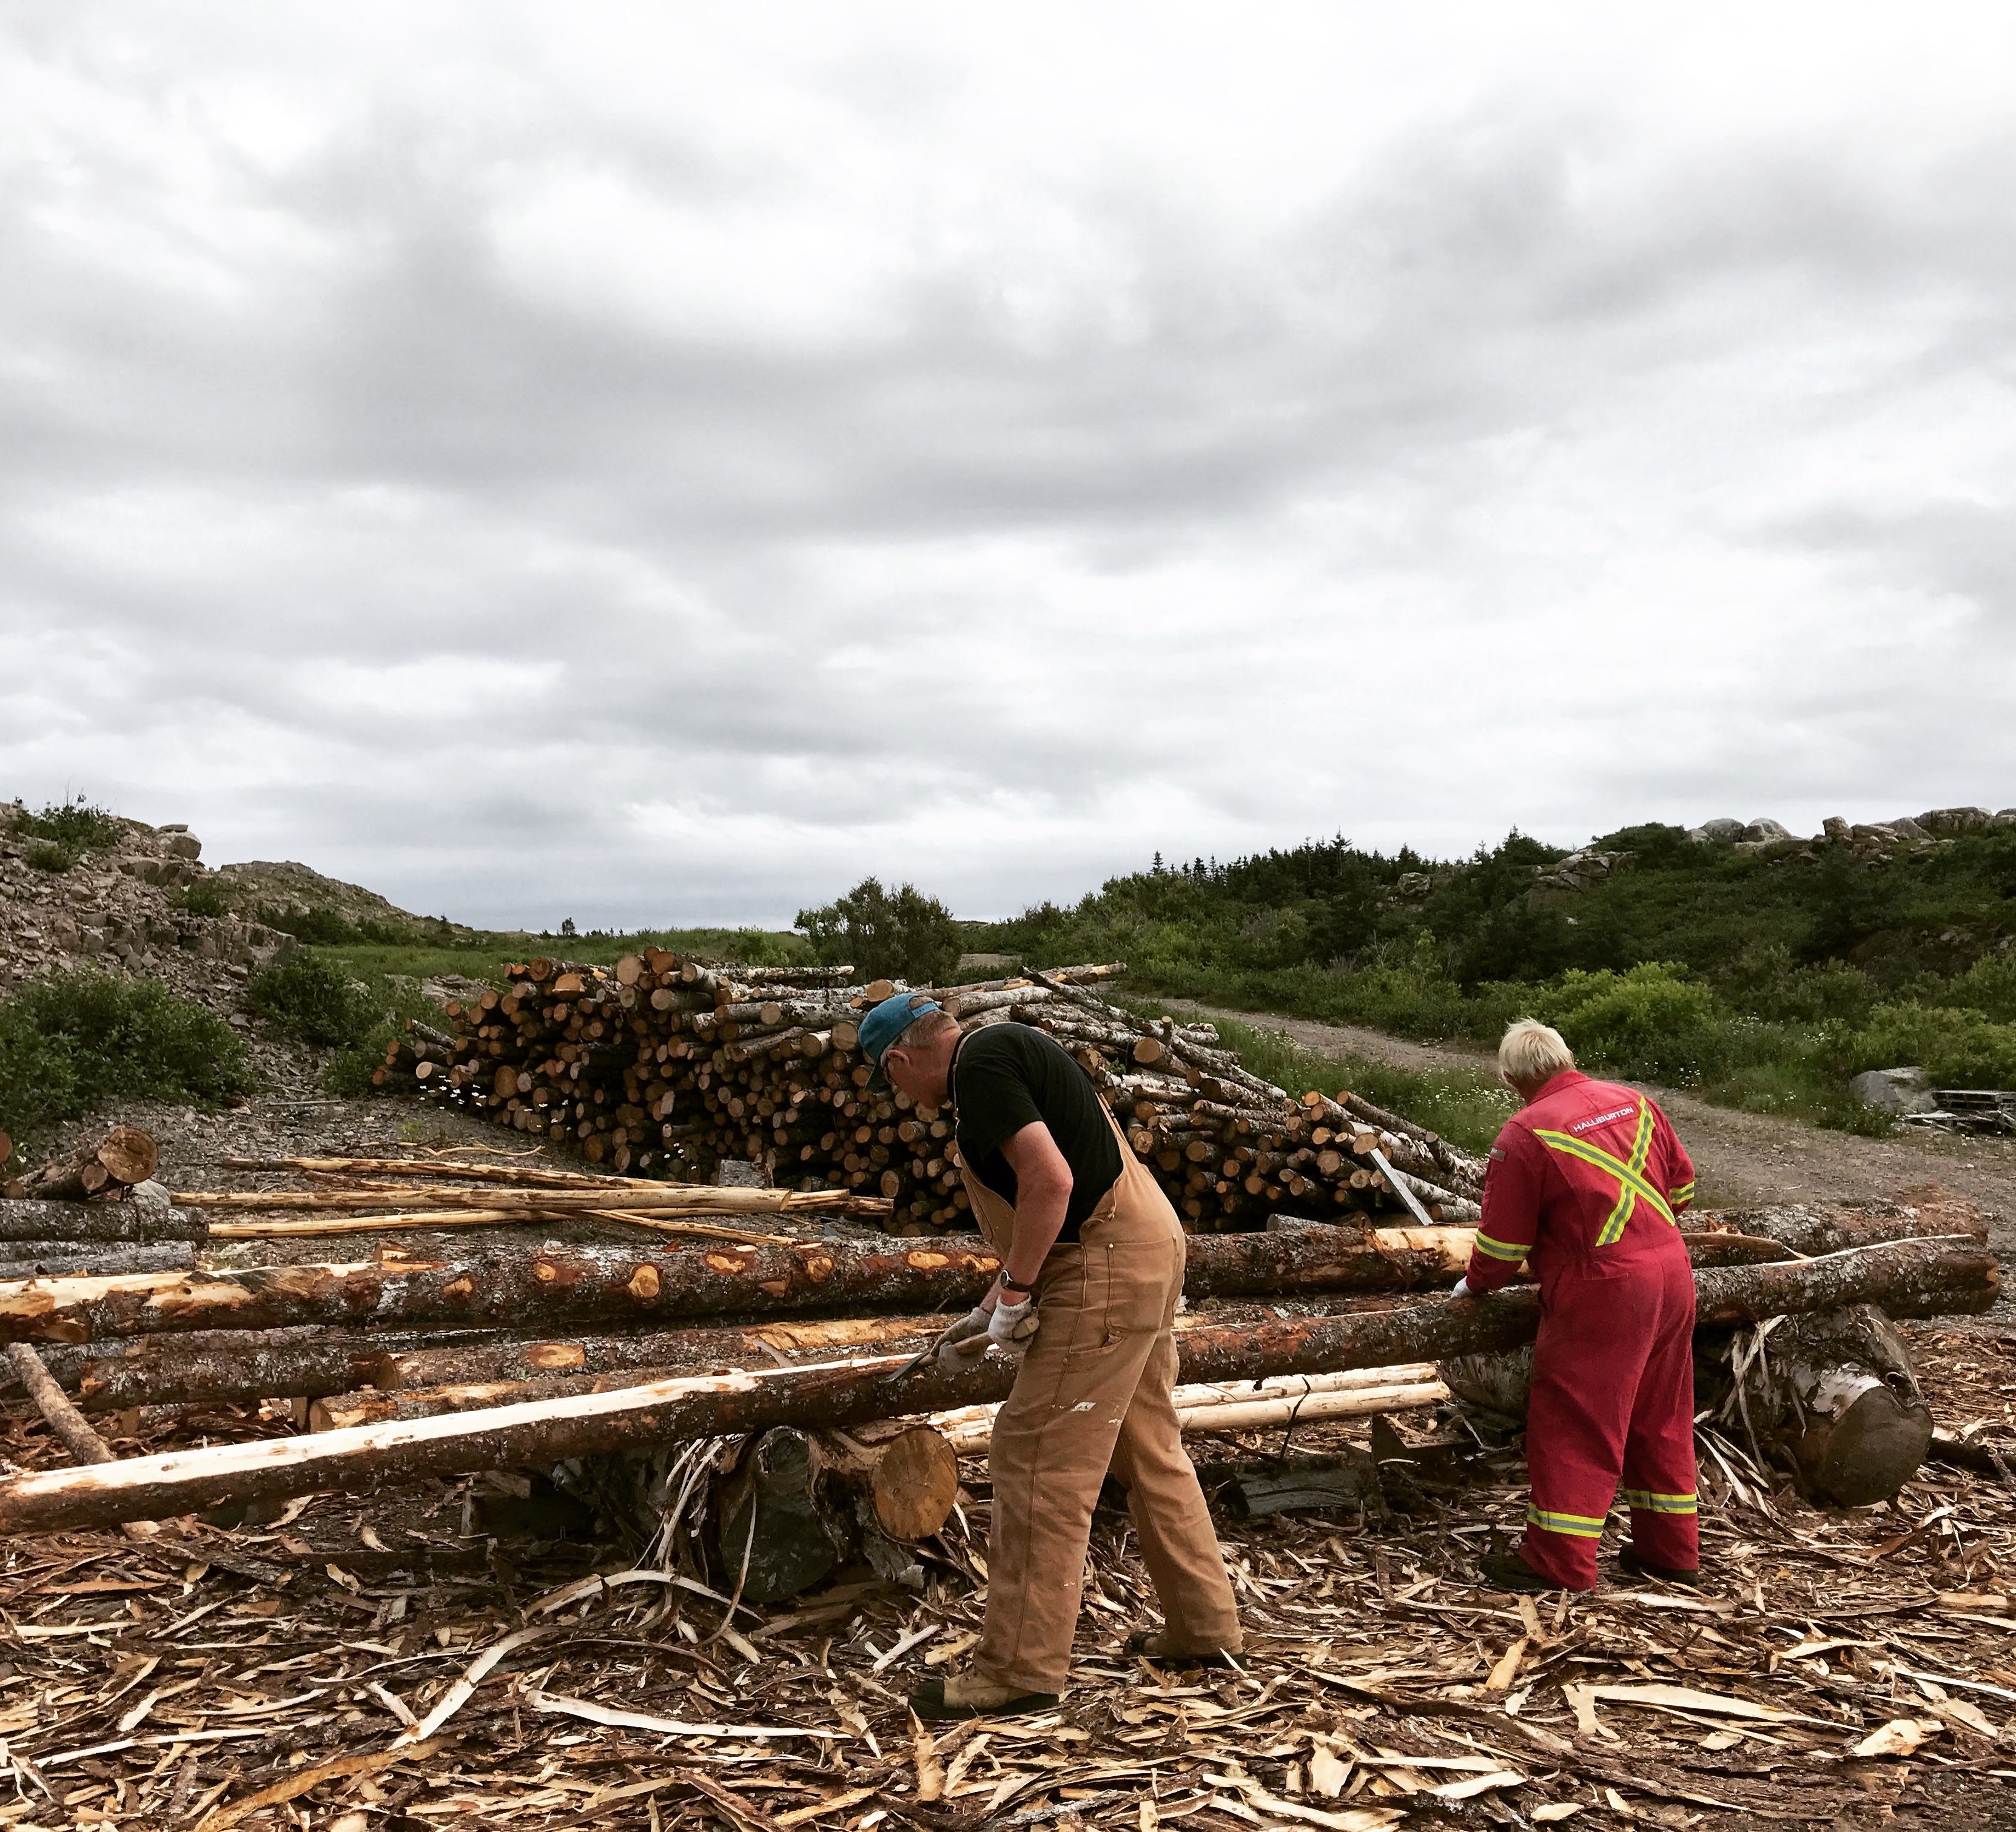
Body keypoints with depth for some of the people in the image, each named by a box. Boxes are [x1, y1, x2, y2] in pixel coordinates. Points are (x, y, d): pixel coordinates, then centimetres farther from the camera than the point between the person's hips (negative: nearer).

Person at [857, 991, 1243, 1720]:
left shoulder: (980, 1064, -13)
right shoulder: (1012, 1049, 17)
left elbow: (1049, 1180, -25)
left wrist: (1013, 1297, -15)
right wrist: (986, 1315, 24)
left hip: (1105, 1274, -10)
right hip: (1148, 1250, 10)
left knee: (1038, 1464, -3)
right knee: (1150, 1450, 19)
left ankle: (1020, 1668, 6)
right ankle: (1204, 1629, 31)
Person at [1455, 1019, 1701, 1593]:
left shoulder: (1525, 1134, -12)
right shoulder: (1633, 1102, 7)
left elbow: (1504, 1241, -8)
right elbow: (1682, 1186, 18)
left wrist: (1476, 1284, 11)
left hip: (1603, 1292, -7)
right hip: (1672, 1275, 8)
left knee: (1572, 1423, 1)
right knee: (1660, 1418, 18)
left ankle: (1559, 1561, 5)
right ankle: (1671, 1551, 28)